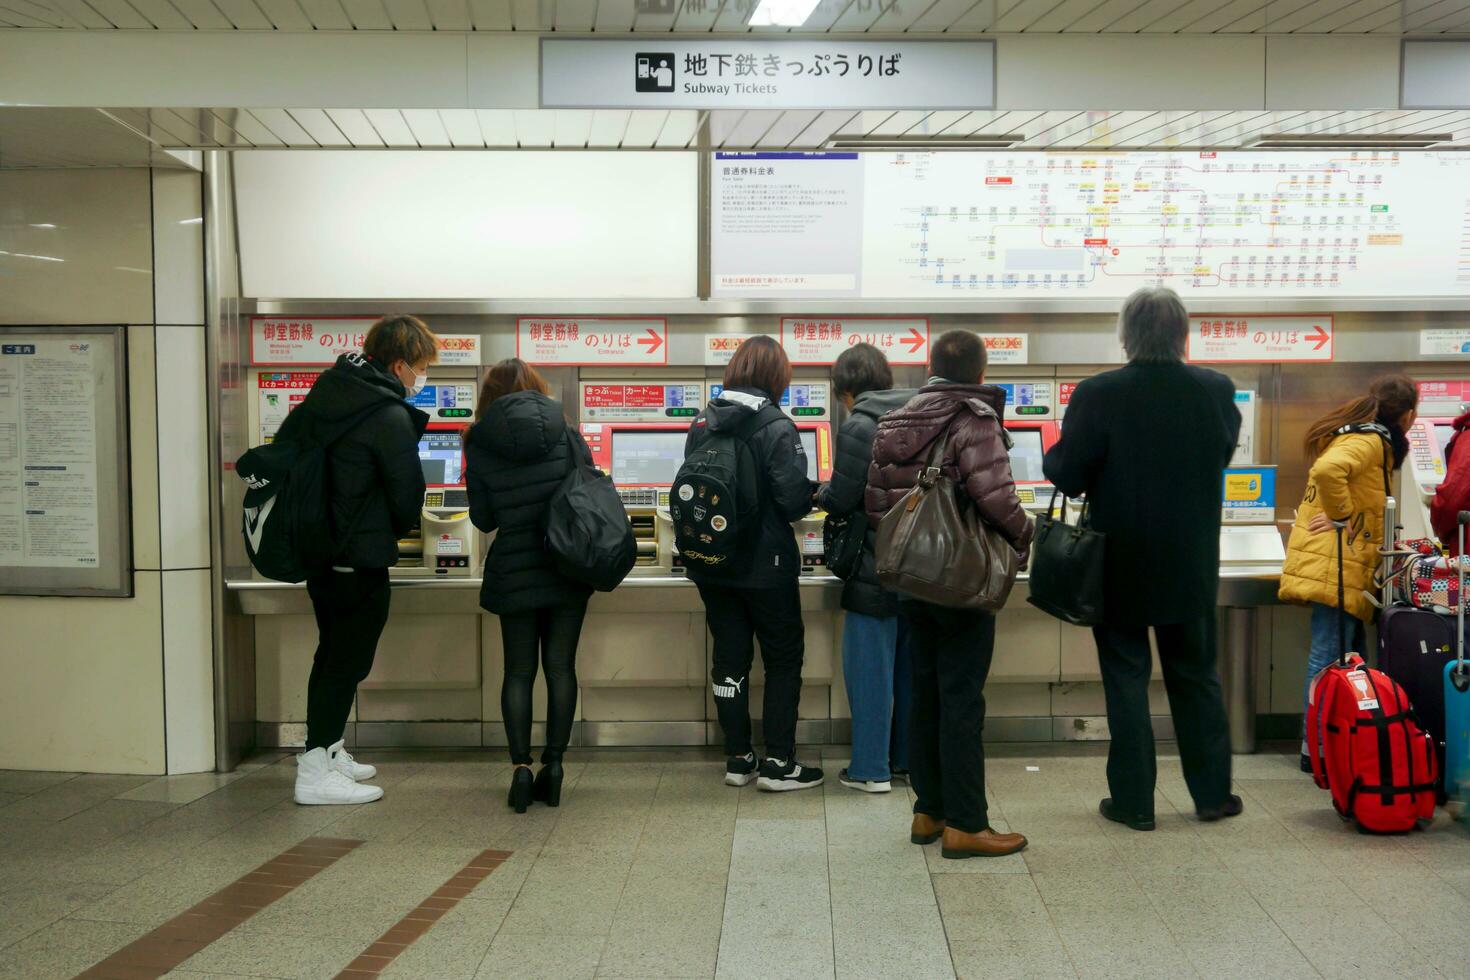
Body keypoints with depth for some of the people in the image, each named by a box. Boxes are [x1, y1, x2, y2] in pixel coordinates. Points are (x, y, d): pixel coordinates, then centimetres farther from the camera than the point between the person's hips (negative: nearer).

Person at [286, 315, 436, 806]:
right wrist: (395, 531, 9)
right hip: (360, 559, -9)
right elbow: (407, 495, -12)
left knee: (332, 653, 20)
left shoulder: (325, 392, 7)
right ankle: (316, 773, 5)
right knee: (347, 661, 1)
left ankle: (329, 751, 30)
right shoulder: (390, 417, -18)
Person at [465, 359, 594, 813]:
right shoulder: (566, 435, -1)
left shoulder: (480, 445, -3)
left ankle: (521, 766, 0)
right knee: (561, 667, 7)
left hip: (514, 571, -1)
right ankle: (553, 764, 7)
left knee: (519, 670, 8)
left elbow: (483, 519, 2)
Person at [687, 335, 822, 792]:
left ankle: (738, 758, 19)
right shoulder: (776, 427, -15)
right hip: (764, 565, -5)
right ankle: (778, 763, 9)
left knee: (730, 658, 13)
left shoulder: (703, 423, 1)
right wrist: (812, 496, 3)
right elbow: (794, 500, -18)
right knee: (784, 658, 9)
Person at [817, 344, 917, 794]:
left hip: (877, 566, -7)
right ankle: (909, 760, 25)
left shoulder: (858, 427, -14)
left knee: (870, 664, 3)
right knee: (910, 662, 15)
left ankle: (871, 769, 9)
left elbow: (842, 499, -12)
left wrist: (821, 494, 10)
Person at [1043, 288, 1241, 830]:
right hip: (1192, 566, 3)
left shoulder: (1099, 394, -17)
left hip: (1121, 564, -3)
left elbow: (1066, 475, -14)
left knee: (1126, 679, 7)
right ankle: (1212, 792, 25)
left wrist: (1053, 454, 7)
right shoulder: (1216, 391, -5)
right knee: (1196, 676, 17)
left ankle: (1134, 800, 13)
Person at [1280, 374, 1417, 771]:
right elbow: (1328, 470, -32)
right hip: (1335, 564, -10)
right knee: (1329, 656, -7)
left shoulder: (1361, 436, 18)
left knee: (1349, 650, 13)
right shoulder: (1369, 441, -13)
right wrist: (1342, 517, -19)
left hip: (1338, 564, 10)